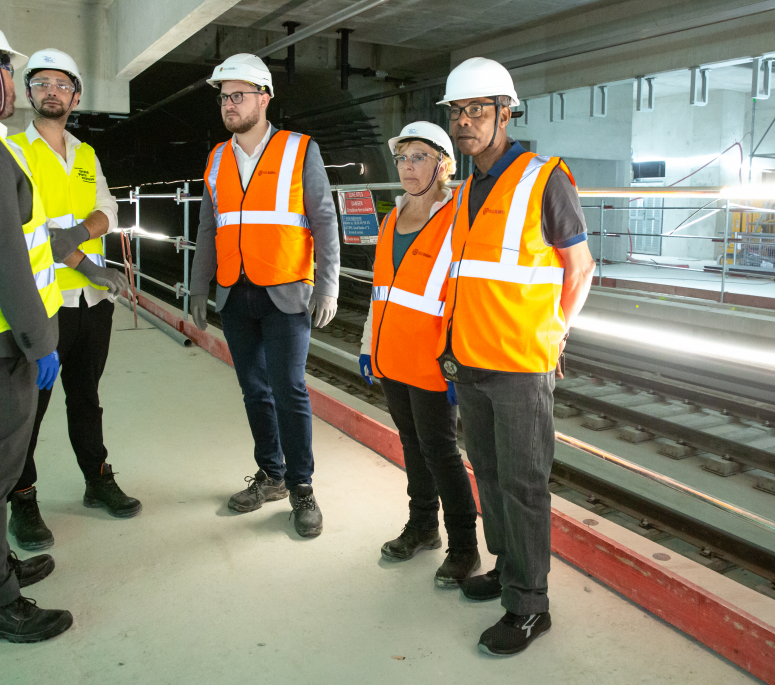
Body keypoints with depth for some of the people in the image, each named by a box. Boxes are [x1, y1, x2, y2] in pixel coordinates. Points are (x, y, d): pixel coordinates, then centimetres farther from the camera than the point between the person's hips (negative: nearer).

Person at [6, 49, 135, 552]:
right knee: (28, 404, 4)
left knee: (86, 396, 16)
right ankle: (23, 501, 17)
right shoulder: (15, 149, -2)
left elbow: (108, 212, 5)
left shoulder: (87, 156, 15)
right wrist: (87, 266, -19)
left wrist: (76, 232, -17)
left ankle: (98, 481, 28)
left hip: (95, 299, 5)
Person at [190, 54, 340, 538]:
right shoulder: (218, 159, 13)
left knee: (289, 390, -7)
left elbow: (325, 221, -3)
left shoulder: (300, 151, -1)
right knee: (255, 391, 10)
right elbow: (209, 229, 17)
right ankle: (271, 476, 24)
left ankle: (301, 487, 8)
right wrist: (200, 288, 13)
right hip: (235, 297, 5)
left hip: (285, 296, -4)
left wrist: (328, 286, -10)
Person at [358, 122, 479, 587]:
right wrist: (370, 344, 17)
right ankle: (423, 527, 33)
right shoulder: (394, 218, 12)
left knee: (440, 449, 1)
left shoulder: (458, 223, -11)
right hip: (392, 358, 7)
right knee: (412, 443, 17)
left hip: (431, 364, -7)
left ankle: (464, 548, 16)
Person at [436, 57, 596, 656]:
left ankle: (529, 606, 14)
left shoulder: (544, 180, -7)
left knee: (522, 484, 1)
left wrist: (553, 336, -5)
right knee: (490, 472, 17)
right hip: (469, 362, 7)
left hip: (520, 366, -7)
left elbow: (580, 268, -1)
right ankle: (507, 567, 35)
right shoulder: (468, 192, 13)